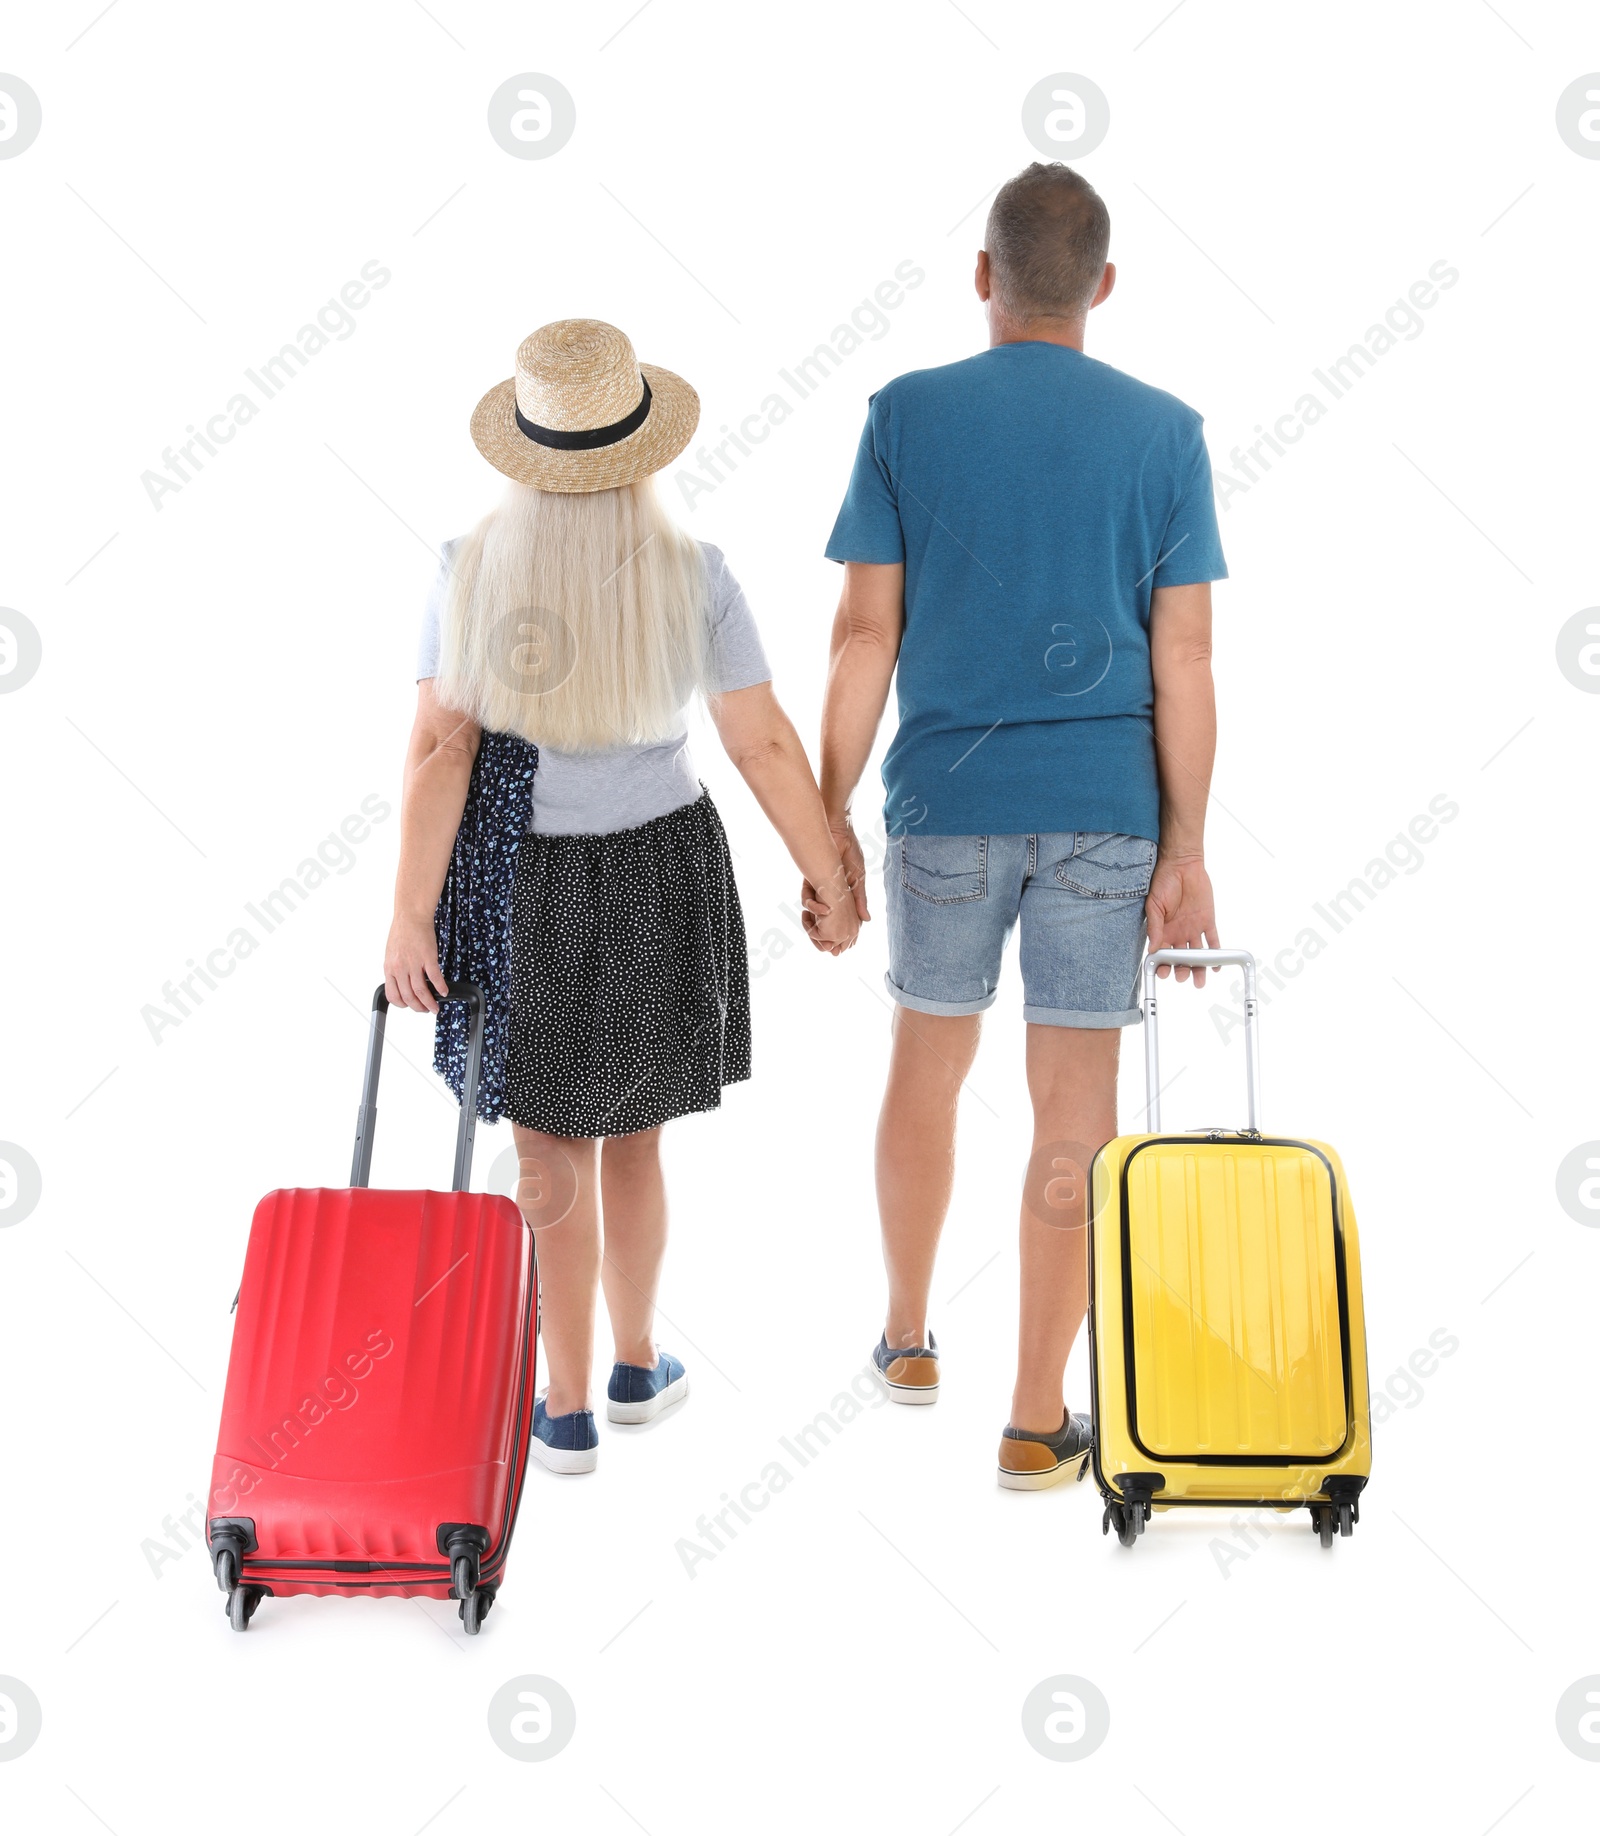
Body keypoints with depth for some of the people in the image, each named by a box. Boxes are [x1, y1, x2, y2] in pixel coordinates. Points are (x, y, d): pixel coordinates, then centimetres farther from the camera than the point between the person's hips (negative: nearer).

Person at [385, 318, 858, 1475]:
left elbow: (440, 749, -15)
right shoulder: (692, 576, -12)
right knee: (631, 1133, 20)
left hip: (521, 887, 0)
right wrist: (832, 884, 0)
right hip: (663, 878, 1)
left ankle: (569, 1413, 17)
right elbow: (765, 747, -10)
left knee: (550, 1158, 12)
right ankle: (637, 1365, 34)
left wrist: (410, 915, -12)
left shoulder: (474, 573, -11)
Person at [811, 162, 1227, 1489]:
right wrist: (1185, 853, 0)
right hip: (1103, 809, 0)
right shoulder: (1163, 433, 0)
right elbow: (1184, 663, -4)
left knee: (927, 1067, 19)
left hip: (947, 801, 1)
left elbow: (865, 637, -4)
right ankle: (1038, 1422, 13)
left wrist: (828, 819, 2)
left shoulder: (906, 416, -1)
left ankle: (909, 1339, 36)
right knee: (1076, 1108, 5)